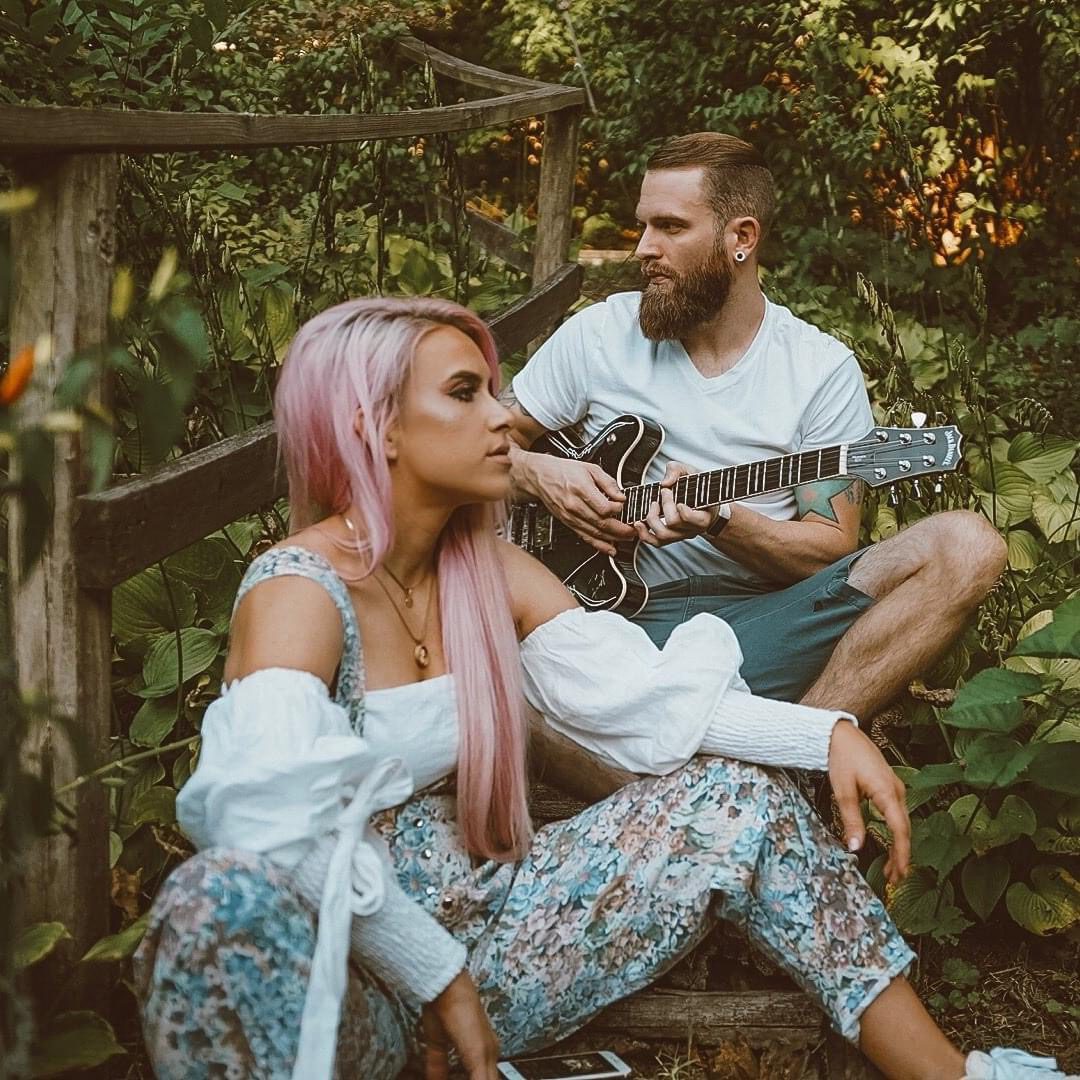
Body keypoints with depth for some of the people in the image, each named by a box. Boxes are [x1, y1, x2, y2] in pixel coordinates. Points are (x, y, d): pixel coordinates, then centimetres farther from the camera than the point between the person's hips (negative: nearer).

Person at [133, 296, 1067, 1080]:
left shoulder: (492, 573, 7)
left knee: (738, 793, 1)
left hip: (488, 919, 7)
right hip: (358, 967, -7)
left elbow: (637, 693, -2)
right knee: (230, 900, -41)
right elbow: (282, 827, -30)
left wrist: (827, 735, -14)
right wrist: (436, 978, -26)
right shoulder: (300, 591, -16)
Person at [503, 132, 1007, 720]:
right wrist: (541, 476, -5)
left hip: (765, 621, 1)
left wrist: (718, 522, -16)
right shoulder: (600, 334, 9)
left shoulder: (824, 369, 5)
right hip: (625, 615, 0)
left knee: (966, 546, -23)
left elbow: (832, 550, 2)